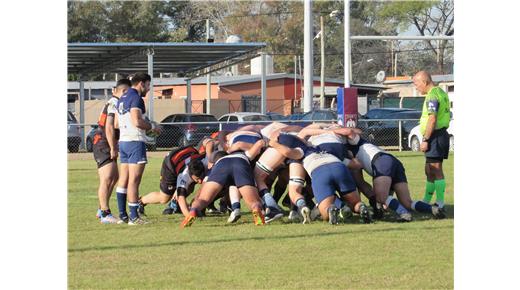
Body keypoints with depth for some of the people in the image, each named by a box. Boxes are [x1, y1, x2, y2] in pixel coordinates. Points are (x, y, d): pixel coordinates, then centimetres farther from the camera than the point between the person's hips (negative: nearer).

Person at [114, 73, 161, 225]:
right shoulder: (136, 98, -12)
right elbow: (137, 121, -22)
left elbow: (116, 124, 20)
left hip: (123, 141, 9)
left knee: (123, 180, 10)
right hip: (135, 141, -9)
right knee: (134, 180, -9)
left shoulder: (122, 99, 17)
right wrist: (152, 126, -6)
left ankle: (122, 215, 11)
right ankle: (134, 217, -10)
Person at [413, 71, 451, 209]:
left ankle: (440, 203, -8)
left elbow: (432, 119, -23)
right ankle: (426, 201, 24)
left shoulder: (432, 96, -16)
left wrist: (425, 140, -19)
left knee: (436, 170, -8)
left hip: (435, 136, -10)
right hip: (441, 133, 10)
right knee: (429, 170, 16)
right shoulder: (441, 92, 16)